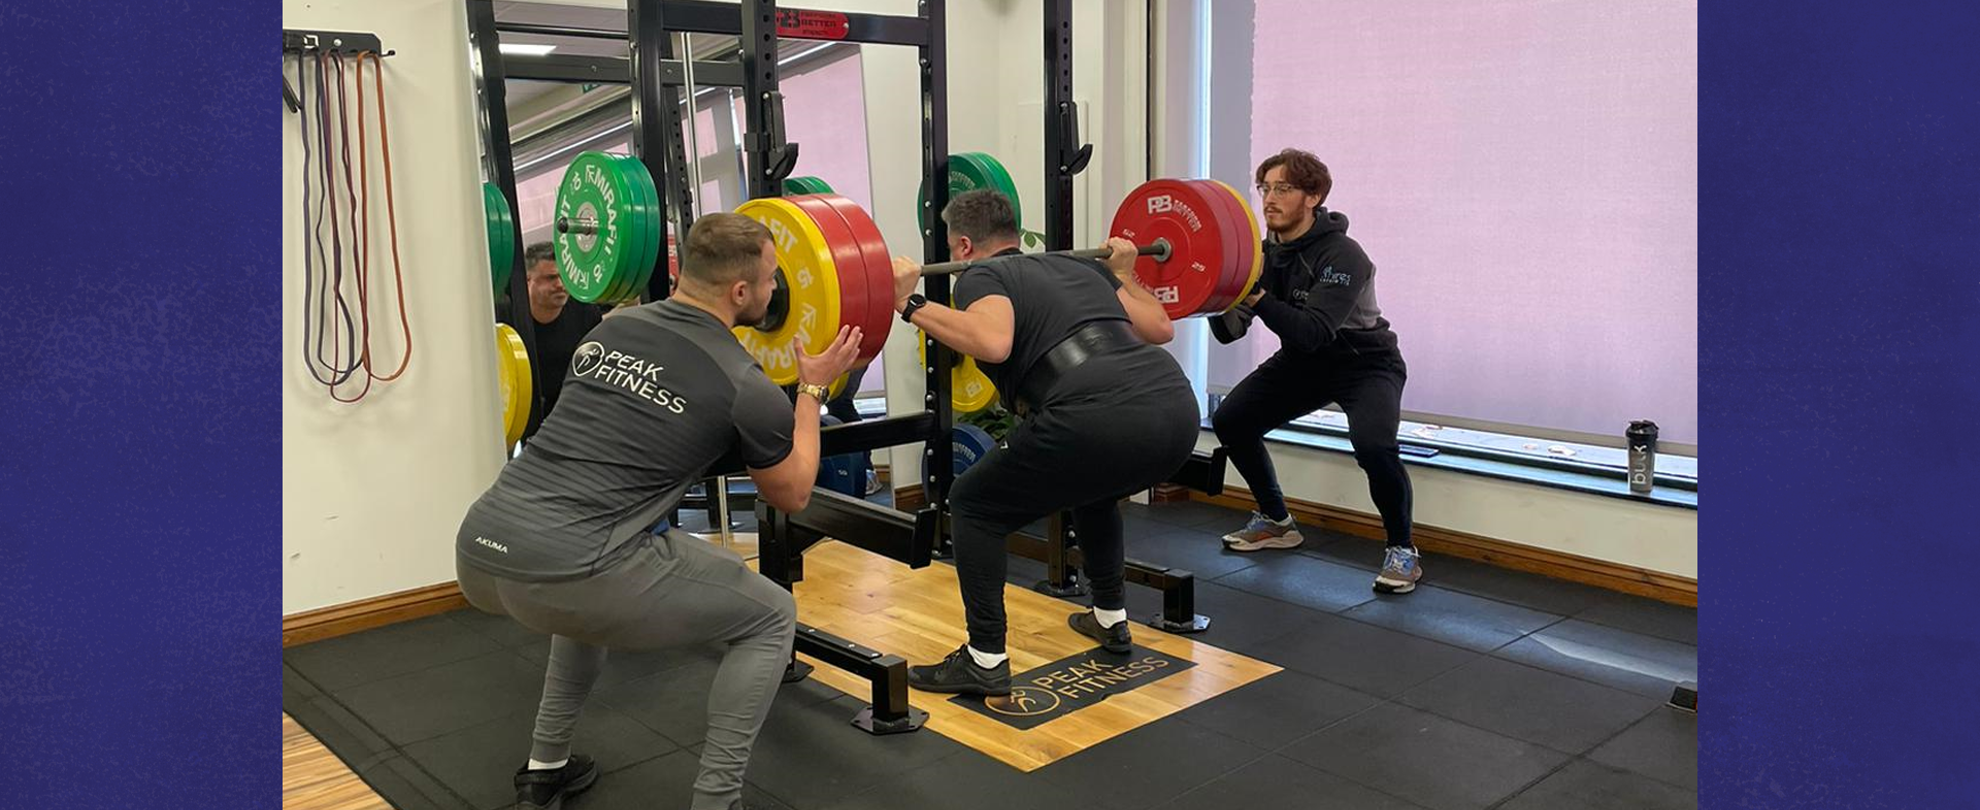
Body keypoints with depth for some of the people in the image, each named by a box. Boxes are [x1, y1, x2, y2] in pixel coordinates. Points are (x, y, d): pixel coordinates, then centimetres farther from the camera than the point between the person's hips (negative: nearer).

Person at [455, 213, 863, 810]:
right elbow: (792, 495, 17)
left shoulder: (611, 329, 19)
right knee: (769, 618, 11)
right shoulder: (744, 386, 0)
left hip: (480, 553, 8)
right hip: (563, 571, -7)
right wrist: (812, 389, 26)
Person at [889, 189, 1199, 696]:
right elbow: (1160, 328, 32)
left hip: (1102, 420, -7)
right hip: (1177, 412, 8)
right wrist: (1122, 272, 48)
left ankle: (985, 663, 15)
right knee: (1091, 486, 40)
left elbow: (993, 342, -13)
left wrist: (909, 304, -3)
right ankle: (1110, 619, 46)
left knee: (974, 508, 14)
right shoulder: (1078, 266, 31)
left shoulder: (982, 275, 11)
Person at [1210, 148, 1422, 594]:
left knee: (1373, 444, -32)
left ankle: (1403, 551, -10)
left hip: (1364, 362, -7)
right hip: (1302, 363, 7)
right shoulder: (1265, 254, -7)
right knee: (1230, 421, -2)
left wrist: (1256, 297, -47)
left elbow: (1313, 331, -38)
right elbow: (1228, 332, -12)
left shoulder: (1342, 255, -27)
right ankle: (1276, 522, 18)